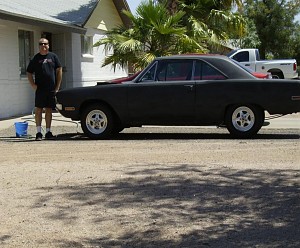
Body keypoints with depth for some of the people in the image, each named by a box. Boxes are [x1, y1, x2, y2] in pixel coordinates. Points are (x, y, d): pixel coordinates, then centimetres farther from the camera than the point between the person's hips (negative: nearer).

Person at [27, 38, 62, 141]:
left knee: (49, 110, 8)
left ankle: (48, 132, 15)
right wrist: (33, 85, -5)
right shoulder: (35, 58, 5)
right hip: (40, 89, -1)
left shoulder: (53, 56, 7)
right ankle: (38, 133, -1)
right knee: (39, 110, -3)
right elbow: (29, 73, 8)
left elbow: (59, 70, 7)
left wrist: (57, 86, 1)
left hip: (51, 89, 2)